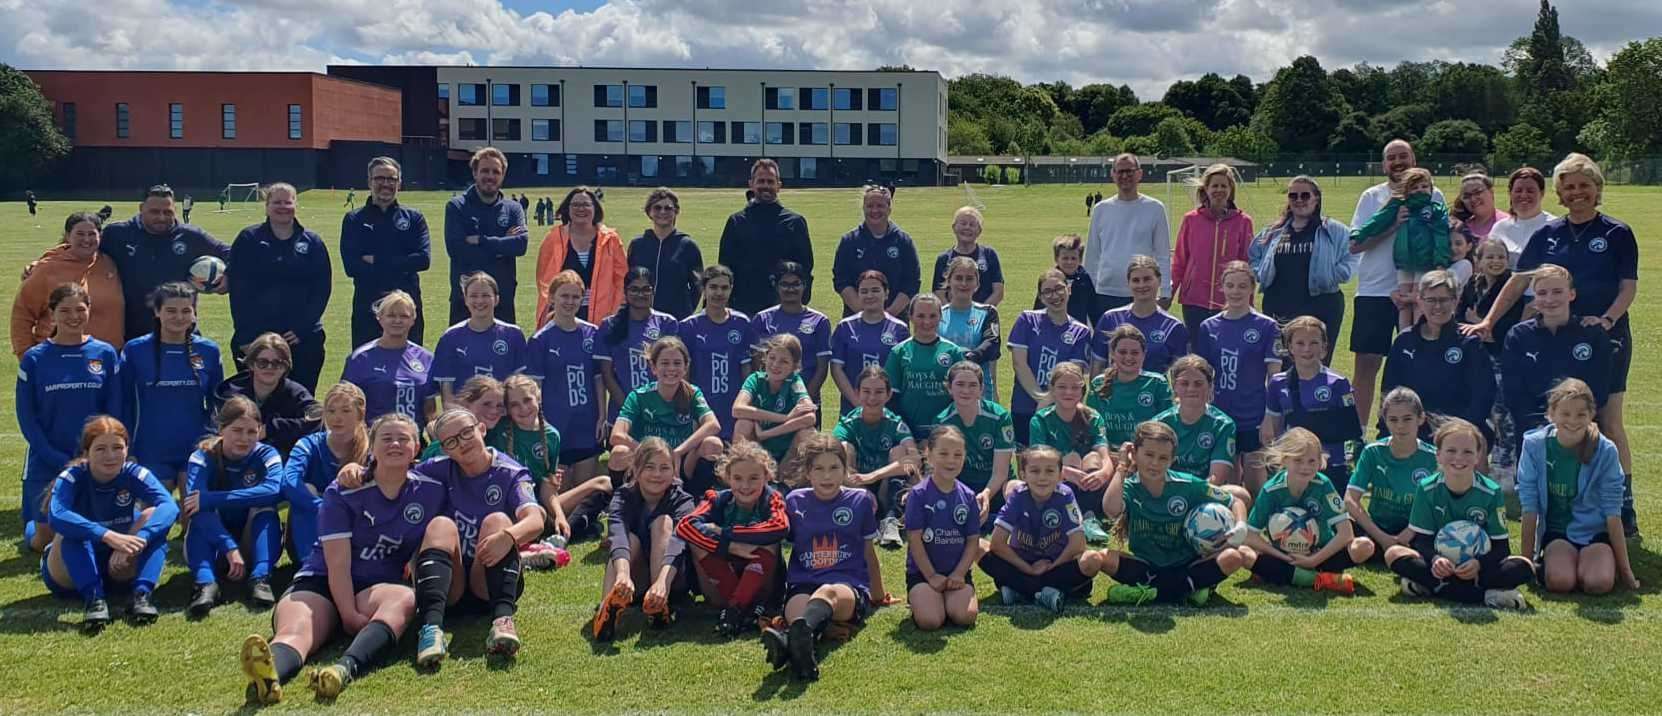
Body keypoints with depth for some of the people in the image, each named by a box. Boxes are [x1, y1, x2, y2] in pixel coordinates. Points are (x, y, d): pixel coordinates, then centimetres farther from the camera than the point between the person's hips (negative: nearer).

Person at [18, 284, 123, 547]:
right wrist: (60, 461, -10)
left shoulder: (106, 354, 0)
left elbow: (114, 411, 2)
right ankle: (30, 525, 34)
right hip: (46, 465, -1)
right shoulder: (34, 358, -2)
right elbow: (26, 418, -2)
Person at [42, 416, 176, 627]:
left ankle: (142, 593, -32)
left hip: (119, 568, 2)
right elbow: (56, 516, -40)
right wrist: (108, 536, -51)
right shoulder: (72, 478, -18)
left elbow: (170, 506, -31)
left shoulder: (134, 474, -13)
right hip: (69, 575, -2)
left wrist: (138, 540, -47)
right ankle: (93, 598, -39)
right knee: (72, 530, -31)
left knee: (152, 517, -21)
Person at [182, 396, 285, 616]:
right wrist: (230, 548, -44)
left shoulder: (267, 455, -8)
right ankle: (205, 582, -44)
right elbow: (194, 499, -29)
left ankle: (260, 578, -36)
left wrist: (209, 499, -37)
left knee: (265, 509, -25)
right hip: (213, 546, 0)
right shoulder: (203, 457, -10)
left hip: (253, 545, 0)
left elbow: (273, 490, -32)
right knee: (200, 514, -27)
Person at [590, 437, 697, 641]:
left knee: (663, 522, -22)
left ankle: (660, 604, -37)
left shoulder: (681, 501, -13)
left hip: (673, 580, -1)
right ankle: (607, 609, -52)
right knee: (629, 539, -28)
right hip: (636, 583, 1)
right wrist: (623, 574, -54)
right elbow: (617, 533, -32)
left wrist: (662, 581, -53)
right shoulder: (624, 497, -10)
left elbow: (677, 543, -33)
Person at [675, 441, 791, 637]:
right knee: (698, 543, -21)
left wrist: (724, 533, -29)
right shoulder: (719, 500, -8)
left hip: (762, 586, -2)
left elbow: (781, 527, -33)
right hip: (722, 587, 2)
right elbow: (684, 526, -25)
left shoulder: (771, 499, -10)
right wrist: (731, 546, -36)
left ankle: (734, 609, -30)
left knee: (768, 543, -26)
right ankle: (751, 609, -25)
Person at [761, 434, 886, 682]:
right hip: (801, 585, 2)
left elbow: (869, 552, 22)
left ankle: (788, 639, -72)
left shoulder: (861, 500, 12)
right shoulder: (794, 501, 13)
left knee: (828, 593, -40)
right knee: (797, 610, -37)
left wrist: (878, 596, 31)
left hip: (850, 588, -2)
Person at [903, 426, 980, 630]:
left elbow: (973, 540, 5)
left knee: (965, 616, -22)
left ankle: (950, 596, 11)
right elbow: (914, 539, -8)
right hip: (923, 571, -3)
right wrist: (932, 576, -11)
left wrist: (959, 573, -8)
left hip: (958, 571, 3)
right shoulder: (918, 494, -6)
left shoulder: (968, 496, 5)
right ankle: (917, 600, 9)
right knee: (930, 621, -24)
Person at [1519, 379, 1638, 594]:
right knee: (1560, 581, -29)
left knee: (1600, 583, -28)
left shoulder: (1605, 451, -11)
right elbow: (1530, 508, -6)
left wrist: (1625, 569, -4)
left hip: (1595, 531, 0)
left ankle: (1584, 565, 6)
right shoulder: (1534, 445, -11)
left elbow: (1612, 513, -7)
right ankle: (1547, 561, 5)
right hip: (1556, 531, 0)